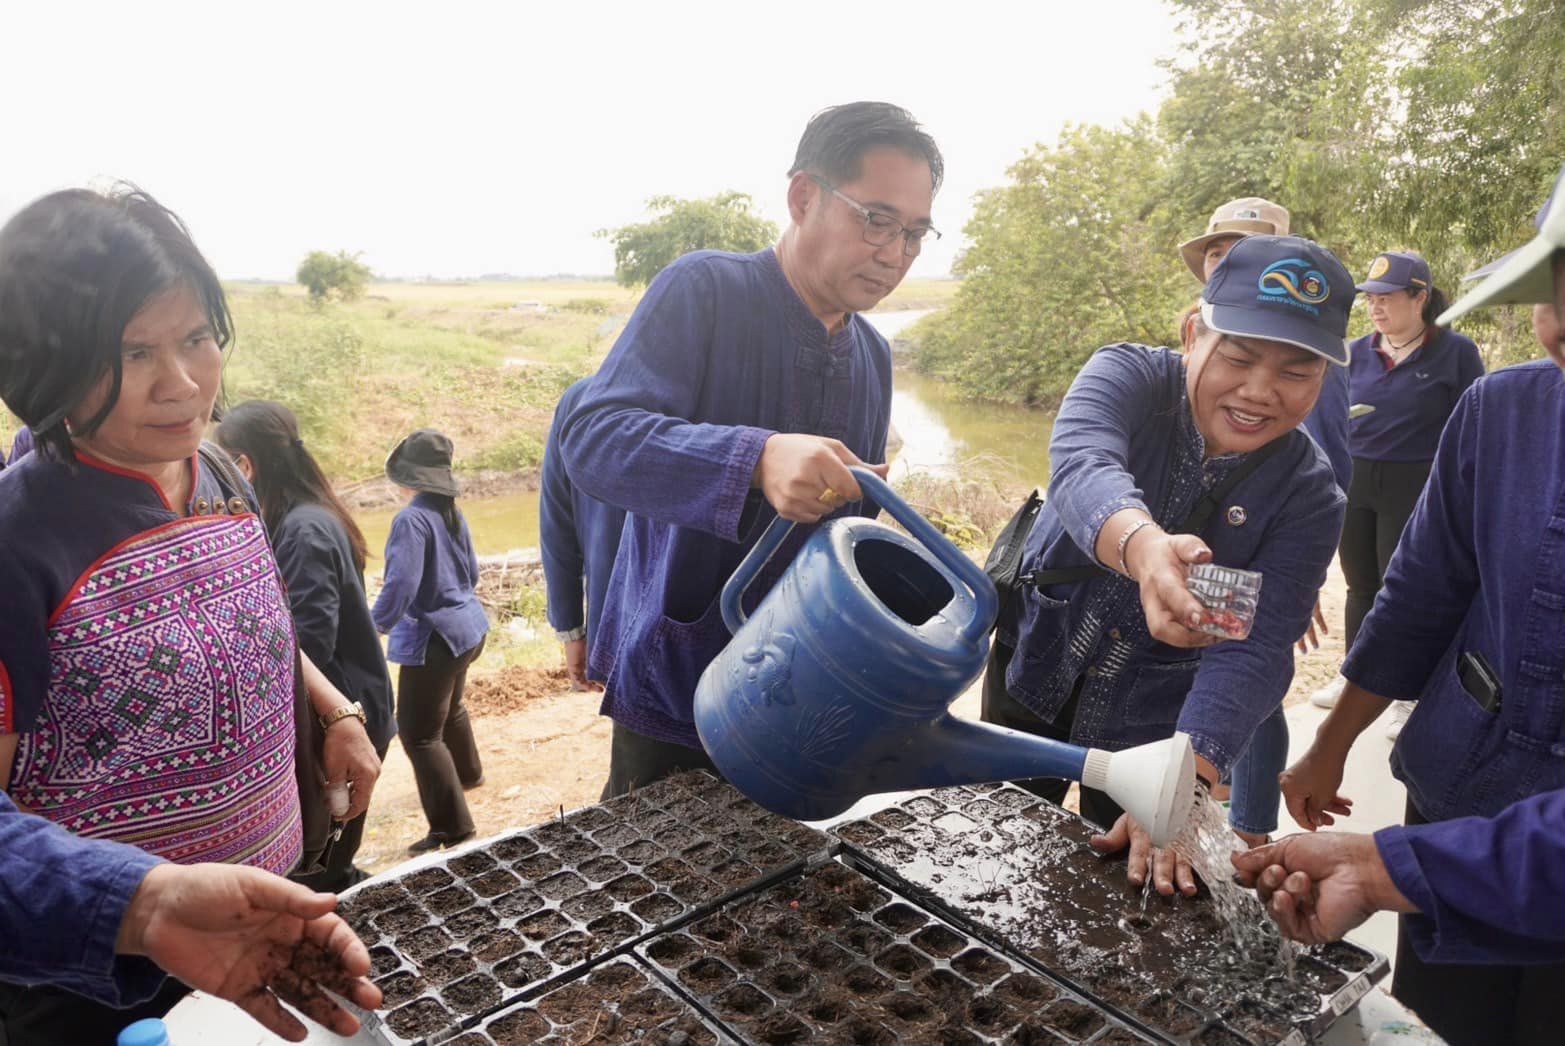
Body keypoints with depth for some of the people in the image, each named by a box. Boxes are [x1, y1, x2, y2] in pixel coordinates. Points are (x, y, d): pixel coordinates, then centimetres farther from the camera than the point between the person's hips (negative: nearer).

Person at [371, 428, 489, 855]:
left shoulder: (411, 519, -21)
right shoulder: (452, 513, 4)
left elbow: (401, 584, -26)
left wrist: (376, 624, -11)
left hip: (434, 636, -9)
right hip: (467, 626, 9)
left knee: (419, 733, -1)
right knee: (450, 708, 32)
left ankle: (452, 828, 2)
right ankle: (467, 772, 55)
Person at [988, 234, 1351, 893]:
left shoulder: (1309, 494, -16)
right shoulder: (1130, 376, -19)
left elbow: (1253, 649, -25)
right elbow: (1081, 466, -41)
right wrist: (1142, 547, -65)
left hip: (1153, 721, 0)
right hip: (1033, 665, 1)